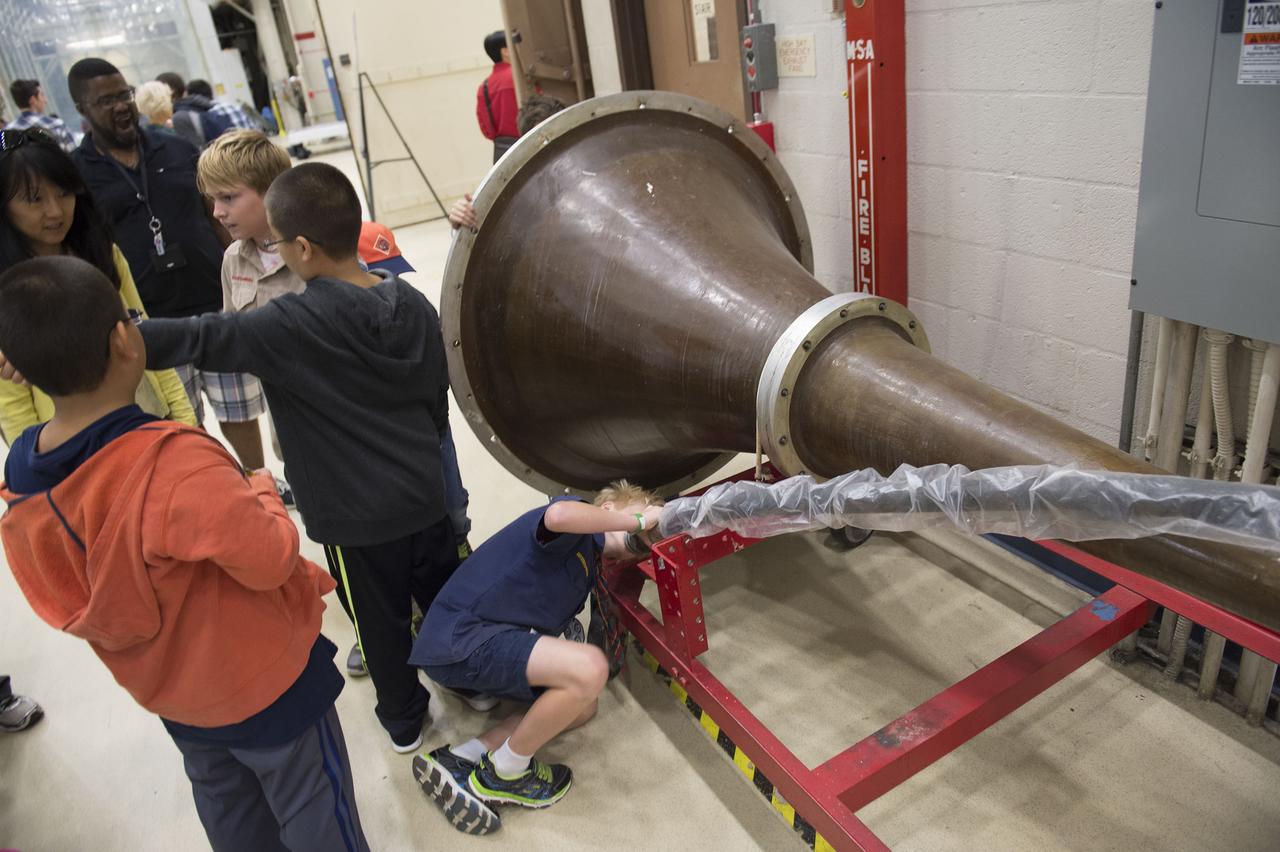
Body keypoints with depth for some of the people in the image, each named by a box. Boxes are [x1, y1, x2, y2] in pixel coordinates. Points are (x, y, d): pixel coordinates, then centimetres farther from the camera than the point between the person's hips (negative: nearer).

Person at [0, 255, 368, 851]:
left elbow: (66, 601, 2)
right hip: (260, 679, -7)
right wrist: (260, 492, -10)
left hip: (165, 685, 7)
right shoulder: (172, 461, -37)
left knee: (226, 803, 30)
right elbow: (271, 559, -29)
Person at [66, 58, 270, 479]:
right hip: (147, 323, -1)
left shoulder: (177, 150, 7)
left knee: (237, 412, 12)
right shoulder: (74, 173, 0)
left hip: (216, 305, 2)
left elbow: (217, 217, 13)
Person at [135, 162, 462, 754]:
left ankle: (403, 719, 39)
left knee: (382, 621, 17)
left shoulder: (291, 326, -22)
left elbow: (190, 339, -29)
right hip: (424, 495, 5)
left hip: (355, 517, -4)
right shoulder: (413, 305, -4)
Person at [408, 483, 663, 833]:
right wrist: (639, 518, -20)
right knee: (589, 669, -25)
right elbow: (559, 515, -33)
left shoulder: (588, 566, 21)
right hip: (459, 634, -11)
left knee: (582, 705, 11)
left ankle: (462, 760, 5)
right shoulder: (577, 518, -8)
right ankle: (504, 775, -1)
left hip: (483, 639, 11)